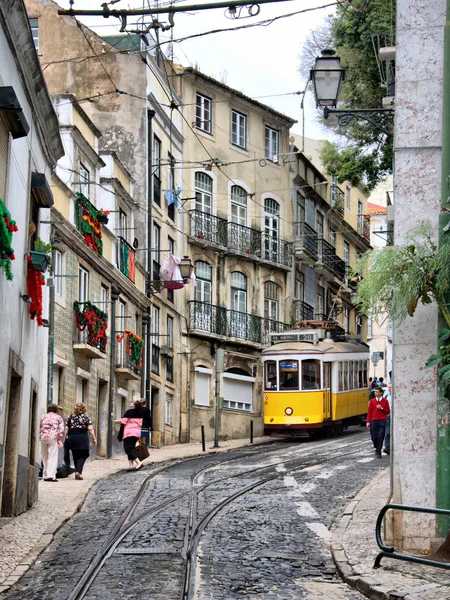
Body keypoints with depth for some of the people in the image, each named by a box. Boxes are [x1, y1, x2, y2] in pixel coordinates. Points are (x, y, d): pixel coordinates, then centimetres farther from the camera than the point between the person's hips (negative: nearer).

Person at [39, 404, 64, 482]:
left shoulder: (43, 416, 17)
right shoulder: (58, 417, 9)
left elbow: (39, 428, 12)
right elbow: (61, 429, 0)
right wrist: (59, 439, 2)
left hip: (43, 437, 3)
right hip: (53, 438, -3)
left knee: (45, 458, 11)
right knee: (52, 457, -5)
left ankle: (45, 476, 12)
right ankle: (51, 475, -16)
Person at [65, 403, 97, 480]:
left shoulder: (71, 417, 8)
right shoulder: (86, 417, 1)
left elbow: (66, 429, 5)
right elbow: (90, 429, -4)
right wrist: (94, 438, 0)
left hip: (72, 437, 3)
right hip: (83, 437, -3)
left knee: (75, 456, 13)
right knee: (83, 455, 1)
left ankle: (77, 472, 16)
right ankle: (78, 471, -15)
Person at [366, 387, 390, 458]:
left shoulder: (385, 401, 5)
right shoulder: (372, 401, 7)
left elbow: (388, 411, 7)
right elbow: (369, 412, 7)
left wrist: (382, 408, -10)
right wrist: (368, 422, 2)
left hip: (382, 421, -1)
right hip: (374, 421, 1)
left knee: (380, 436, -8)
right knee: (374, 437, 1)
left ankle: (378, 452, -1)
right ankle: (377, 448, 30)